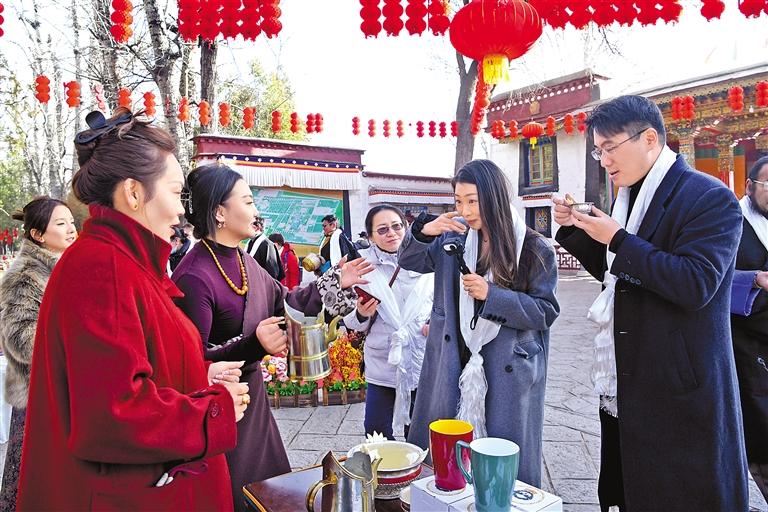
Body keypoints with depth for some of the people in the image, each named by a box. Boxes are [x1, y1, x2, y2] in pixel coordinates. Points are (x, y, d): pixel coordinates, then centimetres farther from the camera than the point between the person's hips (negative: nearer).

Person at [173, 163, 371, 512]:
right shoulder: (194, 276, -25)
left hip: (251, 395, 8)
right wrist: (254, 344, -36)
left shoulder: (243, 261, 1)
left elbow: (283, 303, 10)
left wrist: (335, 282, 7)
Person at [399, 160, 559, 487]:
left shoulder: (534, 249, -9)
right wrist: (424, 232, -13)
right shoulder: (454, 234, 1)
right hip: (454, 362, 4)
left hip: (509, 371, -3)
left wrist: (492, 295, -20)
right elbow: (410, 262, 8)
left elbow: (545, 311, -7)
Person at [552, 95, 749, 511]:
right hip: (624, 380, 8)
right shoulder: (628, 195, 11)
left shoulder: (710, 198, -13)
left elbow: (696, 285, -24)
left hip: (678, 385, -7)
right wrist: (574, 227, 4)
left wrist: (617, 239, -22)